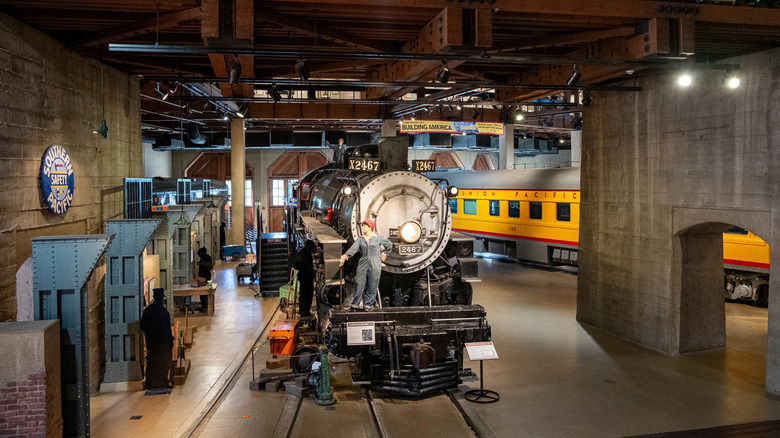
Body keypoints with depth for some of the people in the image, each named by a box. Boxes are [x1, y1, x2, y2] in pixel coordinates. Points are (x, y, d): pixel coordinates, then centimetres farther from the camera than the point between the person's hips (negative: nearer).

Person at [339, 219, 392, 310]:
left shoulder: (378, 238, 2)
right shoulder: (360, 239, 7)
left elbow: (389, 245, 16)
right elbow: (353, 248, -7)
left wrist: (384, 254, 15)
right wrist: (345, 255, -22)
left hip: (375, 265, -2)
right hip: (363, 264, 2)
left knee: (372, 285, 1)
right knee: (359, 283, -2)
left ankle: (368, 304, 10)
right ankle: (355, 303, 3)